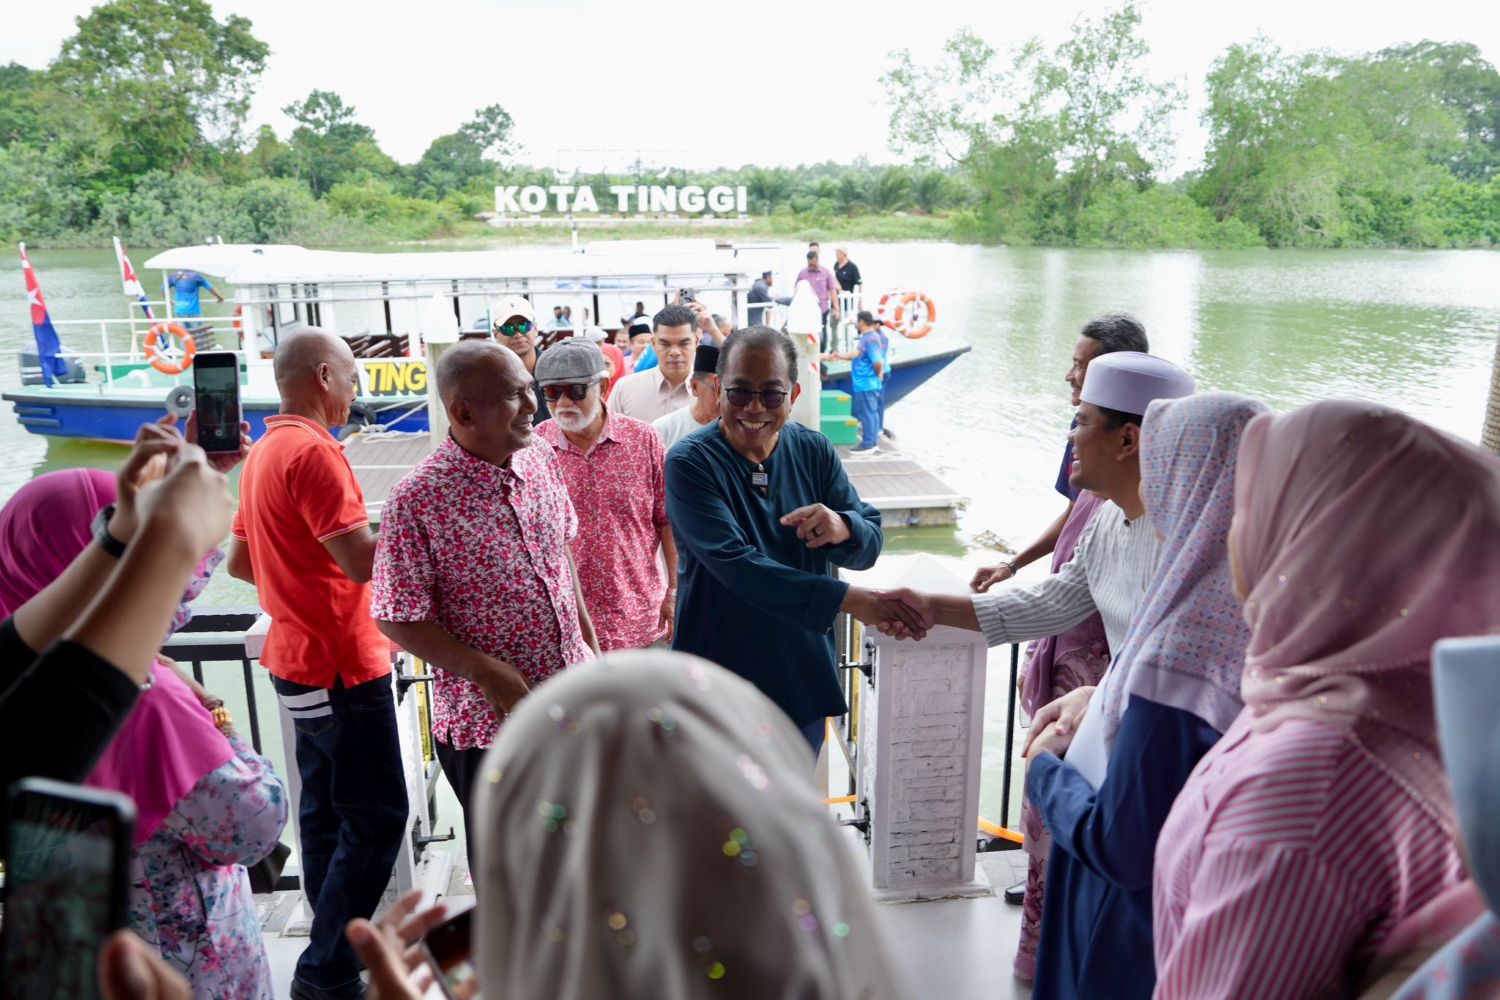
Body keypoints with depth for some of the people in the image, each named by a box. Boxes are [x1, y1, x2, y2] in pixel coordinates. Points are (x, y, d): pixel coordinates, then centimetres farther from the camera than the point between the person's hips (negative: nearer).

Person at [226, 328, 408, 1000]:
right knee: (376, 820, -3)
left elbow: (239, 562, 19)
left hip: (301, 660, 10)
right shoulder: (312, 451, -19)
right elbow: (364, 561, -24)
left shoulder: (263, 452, 12)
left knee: (326, 813, 17)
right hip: (342, 666, -10)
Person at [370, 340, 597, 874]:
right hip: (491, 719, -6)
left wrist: (588, 638, 13)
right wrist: (486, 673, -21)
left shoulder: (540, 461, -1)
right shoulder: (418, 499, -20)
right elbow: (397, 618, -15)